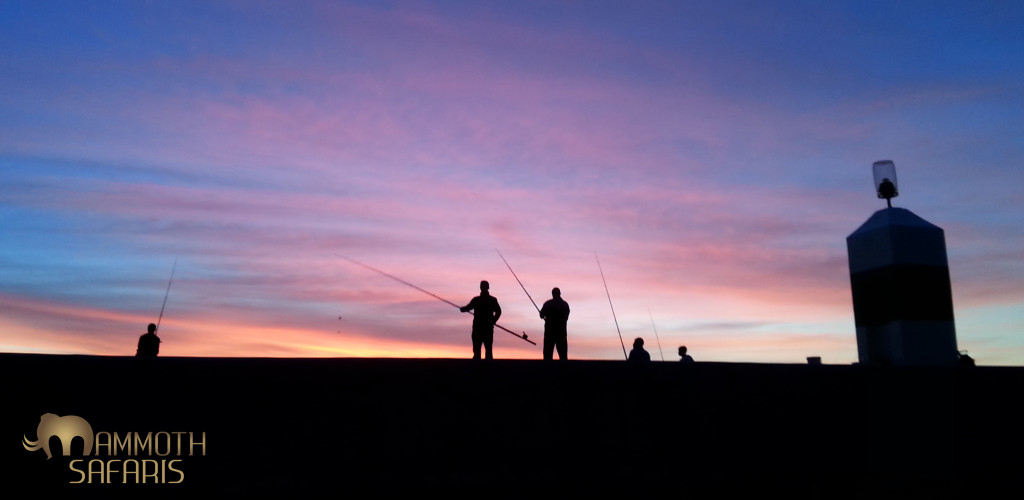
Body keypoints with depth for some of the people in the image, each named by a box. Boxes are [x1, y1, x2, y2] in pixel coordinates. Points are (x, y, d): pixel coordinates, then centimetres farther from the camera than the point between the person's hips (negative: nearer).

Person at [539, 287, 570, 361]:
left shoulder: (548, 304, -5)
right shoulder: (565, 304, 3)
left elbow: (541, 315, 4)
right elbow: (566, 318, 11)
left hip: (550, 331, -2)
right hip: (561, 331, 2)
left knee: (548, 352, 1)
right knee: (563, 353, 6)